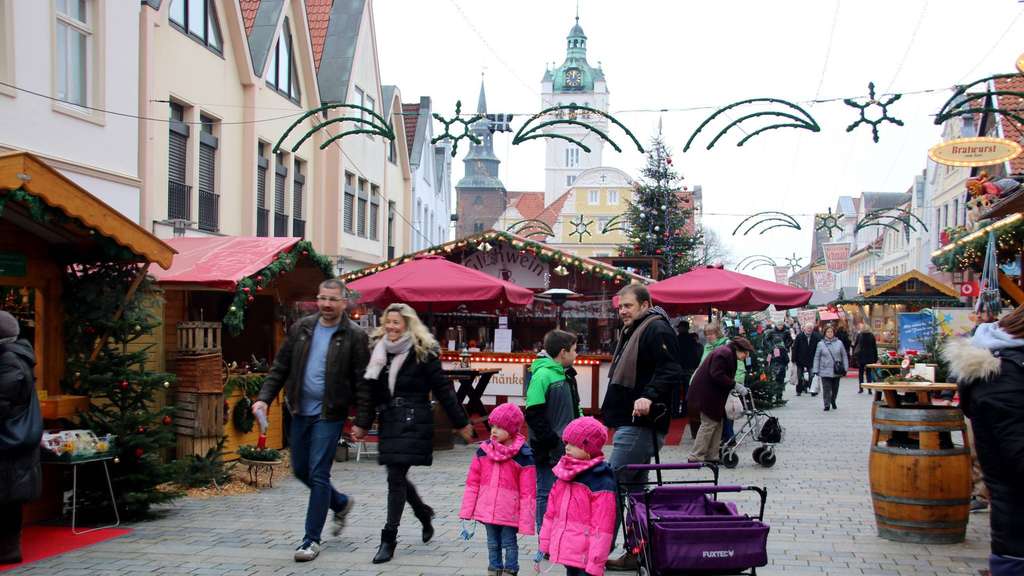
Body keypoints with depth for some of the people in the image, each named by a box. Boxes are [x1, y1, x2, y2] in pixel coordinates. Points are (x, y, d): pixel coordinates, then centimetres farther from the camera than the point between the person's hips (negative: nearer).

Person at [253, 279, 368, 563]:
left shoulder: (355, 336, -8)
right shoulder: (300, 328, 5)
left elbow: (362, 381, -8)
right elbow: (280, 367, 8)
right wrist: (265, 398, -4)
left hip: (329, 414, -5)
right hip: (300, 411, 6)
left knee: (318, 474, -6)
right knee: (300, 469, 15)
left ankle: (312, 539, 6)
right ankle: (341, 503, 39)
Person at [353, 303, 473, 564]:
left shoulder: (423, 353, -6)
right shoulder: (380, 351, 9)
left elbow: (443, 390, -4)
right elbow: (369, 391, 9)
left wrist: (461, 423, -1)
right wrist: (361, 423, 3)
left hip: (413, 423, -6)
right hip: (389, 422, 6)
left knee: (396, 478, -9)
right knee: (397, 476, 13)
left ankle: (389, 539, -1)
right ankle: (424, 514, 40)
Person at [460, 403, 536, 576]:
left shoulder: (523, 456, -12)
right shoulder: (484, 450, 0)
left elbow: (528, 491, -10)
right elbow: (473, 482, 6)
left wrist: (525, 522, -11)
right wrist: (467, 510, 3)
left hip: (509, 512, -4)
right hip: (487, 509, 4)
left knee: (509, 543, 8)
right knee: (492, 543, 16)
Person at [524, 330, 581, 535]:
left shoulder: (567, 375, 13)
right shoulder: (542, 374, -15)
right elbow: (533, 414, -18)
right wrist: (552, 441, -18)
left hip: (566, 448, 8)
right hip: (548, 451, -8)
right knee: (547, 493, 0)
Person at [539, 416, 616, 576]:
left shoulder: (601, 482, -17)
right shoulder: (563, 474, 7)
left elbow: (602, 526, -19)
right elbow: (551, 512, 15)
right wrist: (544, 544, 15)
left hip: (585, 556, -8)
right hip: (566, 552, 8)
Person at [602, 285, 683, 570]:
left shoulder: (657, 331, -13)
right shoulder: (632, 332, 20)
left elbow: (670, 371, -25)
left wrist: (649, 396, -37)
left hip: (639, 425, -11)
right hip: (632, 424, 11)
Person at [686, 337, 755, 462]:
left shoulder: (729, 354, 15)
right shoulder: (724, 353, -19)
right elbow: (717, 375, -26)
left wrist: (737, 386, 9)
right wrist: (734, 385, -23)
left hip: (712, 393, 11)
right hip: (706, 393, -11)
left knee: (717, 423, 12)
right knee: (709, 424, -7)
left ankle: (711, 456, 17)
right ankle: (695, 456, -2)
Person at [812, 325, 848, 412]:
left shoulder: (839, 343, 2)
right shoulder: (821, 344, 0)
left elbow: (844, 356, 7)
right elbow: (817, 358, 3)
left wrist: (845, 368, 2)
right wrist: (815, 370, -2)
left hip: (837, 371, 2)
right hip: (825, 371, -2)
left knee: (835, 388, 13)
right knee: (826, 388, -7)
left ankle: (833, 402, 34)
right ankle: (827, 404, 0)